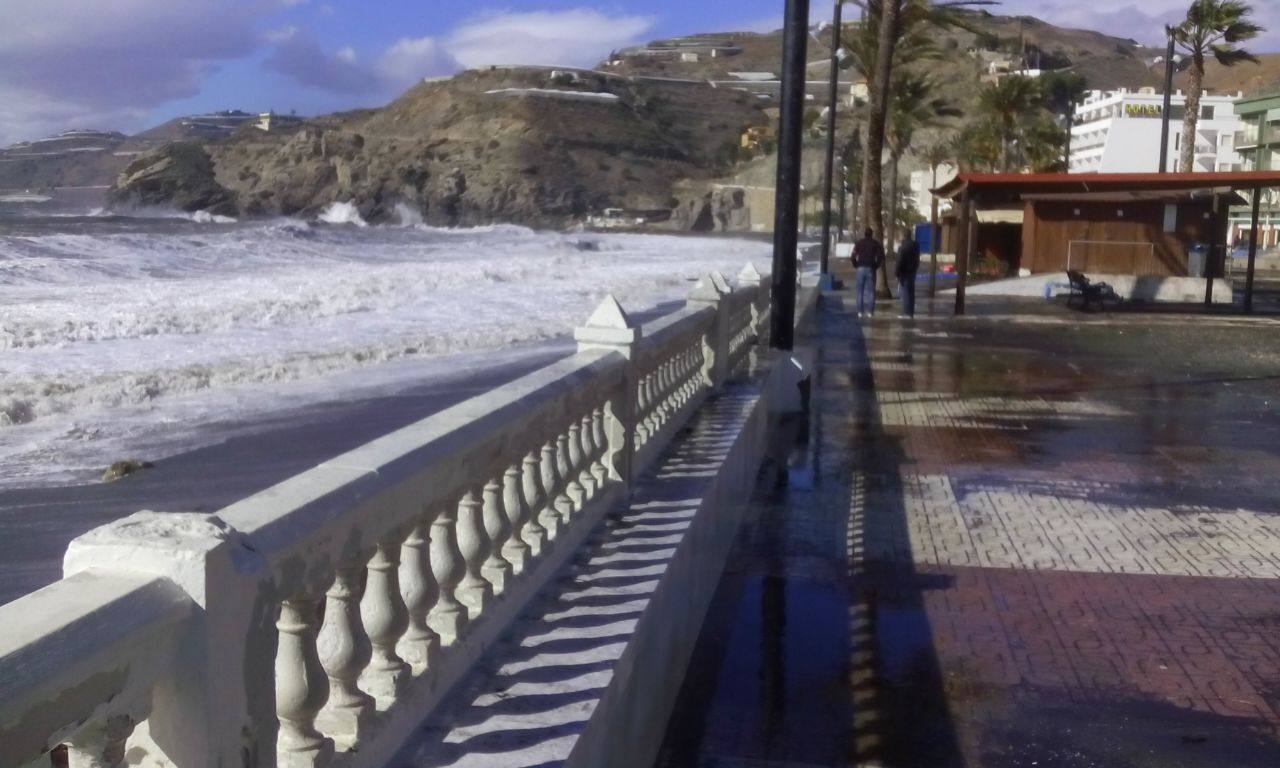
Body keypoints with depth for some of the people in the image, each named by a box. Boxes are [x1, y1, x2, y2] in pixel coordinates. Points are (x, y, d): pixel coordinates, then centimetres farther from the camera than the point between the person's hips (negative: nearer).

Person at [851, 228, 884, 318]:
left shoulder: (858, 243, 5)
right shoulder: (876, 244, 5)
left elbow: (853, 257, -5)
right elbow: (880, 257, -4)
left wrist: (856, 266, 6)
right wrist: (876, 266, 5)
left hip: (860, 269, 0)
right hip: (871, 269, 0)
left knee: (859, 291, 4)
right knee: (870, 291, 2)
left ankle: (860, 311, 1)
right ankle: (870, 311, -2)